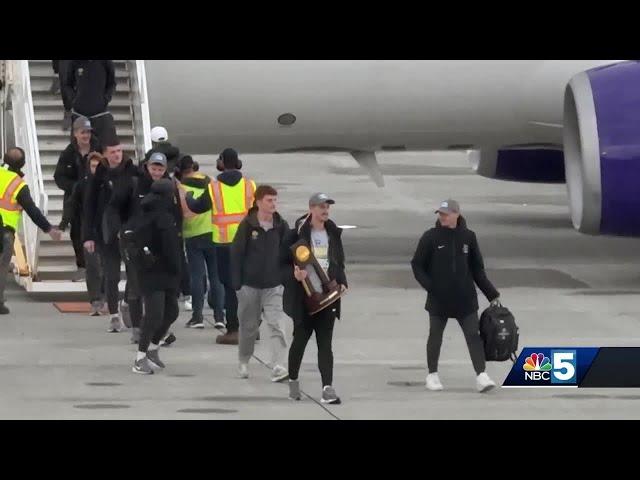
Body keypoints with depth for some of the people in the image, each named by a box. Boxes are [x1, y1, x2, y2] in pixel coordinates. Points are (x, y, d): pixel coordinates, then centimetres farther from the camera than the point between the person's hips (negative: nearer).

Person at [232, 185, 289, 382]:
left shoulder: (281, 226, 1)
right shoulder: (247, 225, -6)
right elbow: (236, 254, -4)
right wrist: (237, 284, -7)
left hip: (273, 286, 1)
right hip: (250, 284, -1)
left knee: (276, 325, -12)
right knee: (248, 326, 12)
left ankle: (278, 367, -17)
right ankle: (244, 362, 32)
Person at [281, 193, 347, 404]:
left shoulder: (333, 233, 10)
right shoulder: (298, 233, -4)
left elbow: (339, 263, 19)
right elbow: (283, 262, -3)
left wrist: (342, 282, 3)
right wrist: (293, 274, -22)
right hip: (303, 297, -3)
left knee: (325, 342, -2)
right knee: (301, 338, 6)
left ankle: (327, 387, -9)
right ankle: (293, 381, 26)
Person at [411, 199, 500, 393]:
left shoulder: (468, 237, 2)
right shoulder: (431, 237, -4)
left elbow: (477, 269, 9)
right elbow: (417, 265, 0)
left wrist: (491, 294, 8)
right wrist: (430, 286, -13)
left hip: (465, 299, 1)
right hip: (438, 300, -1)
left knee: (473, 335, -7)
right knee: (435, 336, 11)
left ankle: (481, 376, -10)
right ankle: (432, 375, 25)